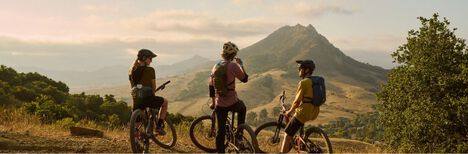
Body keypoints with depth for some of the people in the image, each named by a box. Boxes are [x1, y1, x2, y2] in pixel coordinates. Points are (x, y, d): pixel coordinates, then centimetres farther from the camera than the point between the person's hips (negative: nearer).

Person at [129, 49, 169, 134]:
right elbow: (154, 86, 4)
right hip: (148, 97, -5)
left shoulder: (132, 71, 11)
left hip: (136, 99, 5)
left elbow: (132, 86, 17)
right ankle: (159, 126, 16)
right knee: (165, 102, 22)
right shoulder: (150, 70, -4)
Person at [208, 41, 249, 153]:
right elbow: (244, 79, -2)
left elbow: (211, 86, 13)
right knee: (242, 108, 31)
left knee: (221, 131, 10)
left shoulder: (215, 67, 8)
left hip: (219, 105, 4)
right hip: (232, 103, -4)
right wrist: (240, 65, 9)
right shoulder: (233, 65, -12)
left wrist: (213, 102, 24)